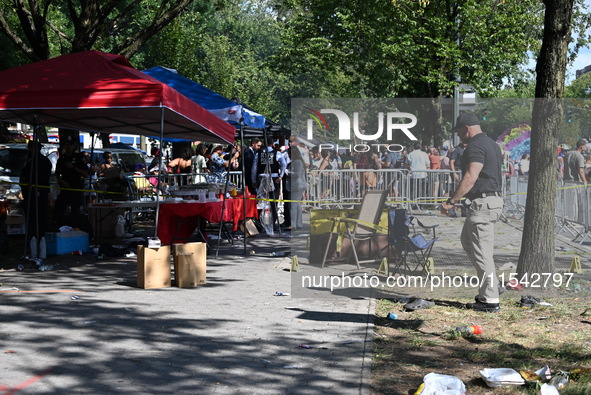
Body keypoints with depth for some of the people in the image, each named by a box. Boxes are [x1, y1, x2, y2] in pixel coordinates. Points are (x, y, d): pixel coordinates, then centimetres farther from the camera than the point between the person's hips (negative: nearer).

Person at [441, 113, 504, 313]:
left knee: (481, 251, -7)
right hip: (494, 199, 11)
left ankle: (491, 300, -5)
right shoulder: (492, 144, 18)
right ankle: (486, 290, 20)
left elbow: (470, 178, -23)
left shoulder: (475, 146, -14)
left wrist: (452, 200, -21)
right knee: (468, 241, 20)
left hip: (482, 203, -11)